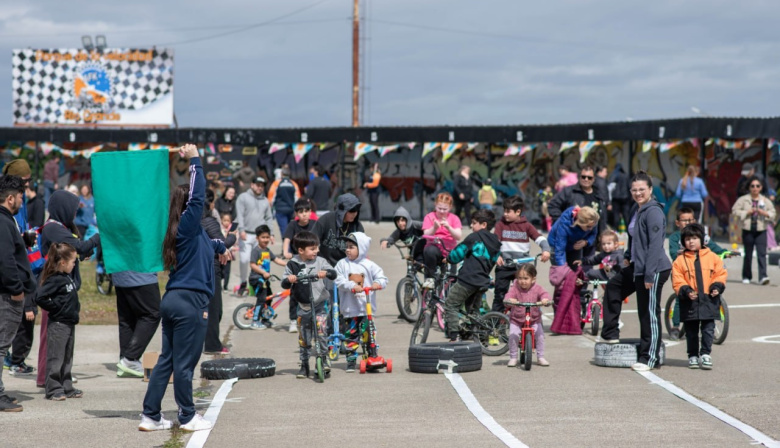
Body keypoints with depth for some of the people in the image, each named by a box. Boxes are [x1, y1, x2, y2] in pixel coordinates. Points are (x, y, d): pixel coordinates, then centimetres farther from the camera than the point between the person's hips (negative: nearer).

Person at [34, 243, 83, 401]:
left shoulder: (67, 278, 12)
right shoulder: (54, 279, -16)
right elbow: (40, 297, -24)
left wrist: (76, 309, 12)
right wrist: (55, 308, -17)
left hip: (70, 323, 9)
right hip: (58, 324, -9)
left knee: (67, 358, 14)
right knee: (55, 358, -3)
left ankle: (66, 388, 21)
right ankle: (53, 389, 0)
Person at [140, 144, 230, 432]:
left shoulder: (188, 230, 16)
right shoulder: (188, 224, -9)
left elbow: (204, 241, 38)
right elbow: (199, 195, -19)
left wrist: (219, 247, 53)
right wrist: (194, 160, -14)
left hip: (172, 300, 9)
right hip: (190, 303, -9)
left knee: (166, 360, 11)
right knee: (184, 363, 0)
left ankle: (151, 416, 12)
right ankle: (188, 417, 9)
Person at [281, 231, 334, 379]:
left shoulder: (320, 261, -2)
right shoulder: (293, 264, 0)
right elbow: (284, 284, 1)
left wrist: (325, 272, -35)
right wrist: (288, 280, -21)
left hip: (319, 304, -2)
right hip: (303, 307, 2)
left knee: (321, 330, -18)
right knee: (303, 338, 7)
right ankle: (304, 365, 20)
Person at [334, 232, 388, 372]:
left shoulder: (369, 265, 1)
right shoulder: (342, 264, 2)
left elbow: (382, 277, 0)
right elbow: (339, 280, -9)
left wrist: (378, 283, -22)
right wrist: (352, 286, -25)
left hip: (367, 307, -1)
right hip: (349, 307, 1)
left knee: (367, 334, 0)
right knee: (350, 335, 5)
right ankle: (351, 360, 13)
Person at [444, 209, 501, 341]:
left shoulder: (474, 237, -7)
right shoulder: (495, 242, 14)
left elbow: (458, 253, -3)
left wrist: (448, 258, 17)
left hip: (467, 280, -8)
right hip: (483, 282, 8)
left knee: (451, 306, 0)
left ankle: (454, 337, -10)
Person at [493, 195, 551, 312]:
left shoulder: (526, 225, 4)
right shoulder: (501, 224, 2)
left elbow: (540, 238, -4)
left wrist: (546, 250, -24)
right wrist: (496, 255, -26)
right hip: (504, 266, -1)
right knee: (500, 294, 1)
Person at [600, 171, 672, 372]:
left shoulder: (653, 212, -17)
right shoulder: (637, 210, 12)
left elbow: (655, 245, -22)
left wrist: (650, 274, -25)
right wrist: (628, 257, 27)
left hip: (654, 270, -11)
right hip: (637, 266, 11)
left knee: (649, 314, -4)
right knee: (613, 287, 24)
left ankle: (648, 358, 2)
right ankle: (610, 333, 34)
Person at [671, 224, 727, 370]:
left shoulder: (712, 257, 6)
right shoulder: (680, 261, 3)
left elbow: (721, 274, 7)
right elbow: (677, 281, -2)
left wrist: (717, 287, -8)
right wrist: (686, 291, -16)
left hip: (709, 300, 0)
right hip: (689, 302, 0)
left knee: (708, 329, 0)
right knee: (691, 331, 7)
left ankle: (706, 354, 8)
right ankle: (693, 356, 16)